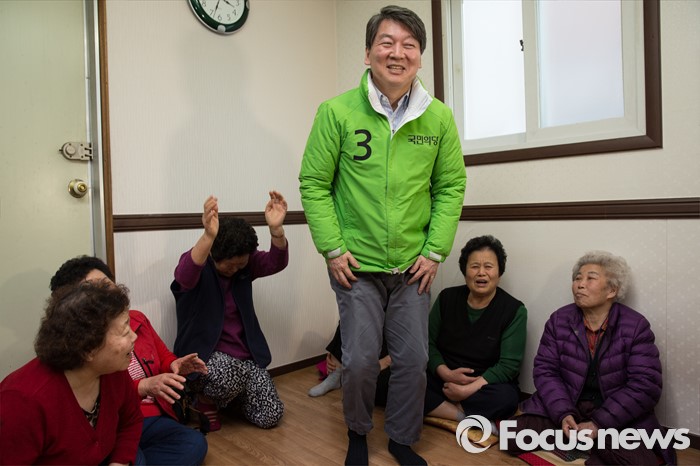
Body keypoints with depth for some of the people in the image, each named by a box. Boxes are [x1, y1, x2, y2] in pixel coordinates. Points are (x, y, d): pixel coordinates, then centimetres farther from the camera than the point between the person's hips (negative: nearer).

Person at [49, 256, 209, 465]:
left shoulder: (137, 319, 9)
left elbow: (163, 357, 20)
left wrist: (175, 365, -4)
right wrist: (144, 386, -30)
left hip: (153, 418, 6)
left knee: (194, 443, -22)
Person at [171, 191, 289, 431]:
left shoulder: (246, 263, -1)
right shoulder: (196, 264, -14)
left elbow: (276, 263, -19)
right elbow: (185, 275, -38)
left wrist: (276, 228, -41)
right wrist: (208, 236, -59)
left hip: (244, 352, 5)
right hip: (203, 351, -4)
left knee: (270, 416, -5)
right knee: (232, 374, -37)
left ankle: (227, 395, 25)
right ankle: (205, 399, -1)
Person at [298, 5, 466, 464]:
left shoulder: (439, 117, -1)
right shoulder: (337, 111, -8)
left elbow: (451, 186, 4)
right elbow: (314, 183, -5)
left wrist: (435, 250, -2)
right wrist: (332, 248, -10)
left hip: (413, 266, 3)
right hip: (357, 265, -2)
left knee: (414, 360, 10)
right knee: (360, 361, 5)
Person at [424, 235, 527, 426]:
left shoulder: (514, 310, -6)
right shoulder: (447, 297, 3)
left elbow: (508, 365, -11)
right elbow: (428, 343, 4)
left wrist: (469, 389, -21)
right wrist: (446, 373, -14)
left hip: (484, 386, -2)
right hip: (442, 380, 3)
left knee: (505, 397, -36)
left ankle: (438, 409, -19)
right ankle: (469, 416, -21)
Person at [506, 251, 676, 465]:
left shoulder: (636, 326, -7)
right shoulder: (559, 320, -1)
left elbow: (645, 385, -13)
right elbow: (545, 370, -3)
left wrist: (600, 424, -21)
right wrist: (563, 414, -20)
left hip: (619, 418, -1)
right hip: (564, 407, 2)